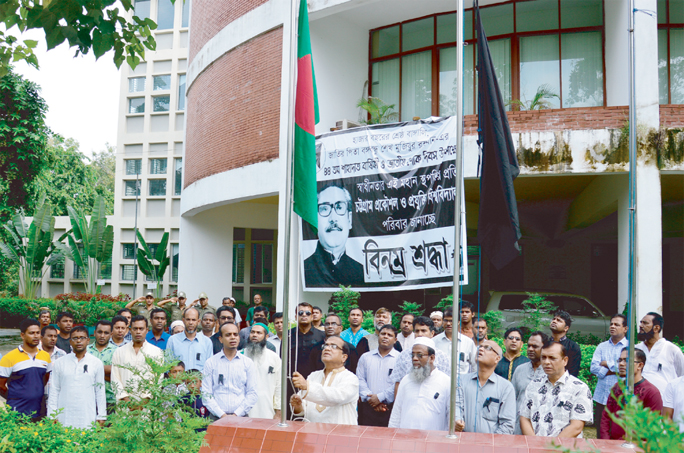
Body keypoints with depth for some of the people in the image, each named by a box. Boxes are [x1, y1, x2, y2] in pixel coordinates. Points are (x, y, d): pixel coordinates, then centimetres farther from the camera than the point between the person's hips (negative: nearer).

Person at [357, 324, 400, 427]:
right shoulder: (365, 357, 14)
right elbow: (360, 380, 7)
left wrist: (380, 397, -10)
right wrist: (370, 398, -7)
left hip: (390, 408, -2)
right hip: (367, 408, 3)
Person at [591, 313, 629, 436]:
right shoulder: (601, 347, 16)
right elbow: (593, 368, 3)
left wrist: (607, 364, -1)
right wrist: (614, 370, -8)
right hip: (601, 397, 4)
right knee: (601, 432, 4)